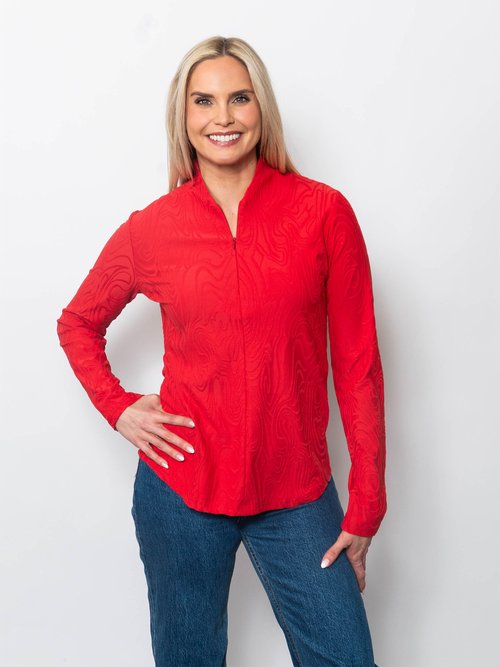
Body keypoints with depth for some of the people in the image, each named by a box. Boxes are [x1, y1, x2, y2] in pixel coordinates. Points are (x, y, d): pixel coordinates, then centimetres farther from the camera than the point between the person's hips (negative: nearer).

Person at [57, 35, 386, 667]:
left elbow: (358, 364, -3)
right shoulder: (149, 229, -2)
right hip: (180, 486, 1)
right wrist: (117, 406, 0)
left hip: (296, 493, 0)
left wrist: (365, 507, -2)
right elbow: (77, 324, 16)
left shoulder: (324, 212, -5)